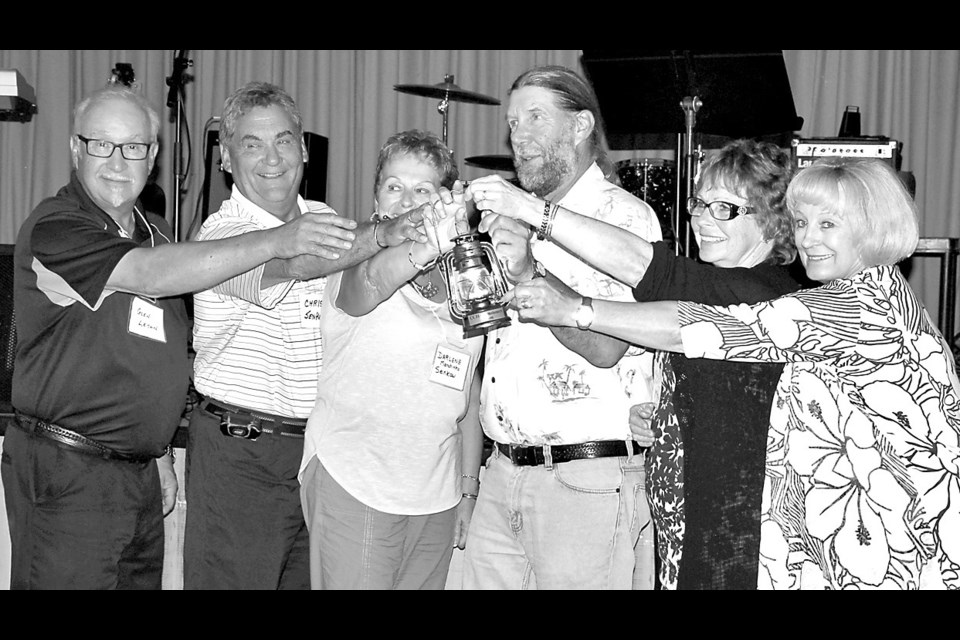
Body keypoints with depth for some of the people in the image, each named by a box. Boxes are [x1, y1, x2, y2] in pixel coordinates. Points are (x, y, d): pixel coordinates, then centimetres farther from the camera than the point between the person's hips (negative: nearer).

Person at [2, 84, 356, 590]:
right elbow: (150, 275, -31)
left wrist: (161, 454, 17)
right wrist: (276, 240, -36)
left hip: (140, 468, 8)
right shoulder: (53, 229, -14)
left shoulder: (155, 232, 13)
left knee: (143, 579, 13)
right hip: (67, 473, -7)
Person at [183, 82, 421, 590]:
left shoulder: (326, 221, 10)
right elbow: (291, 262, -35)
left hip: (322, 446, 6)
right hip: (239, 455, -6)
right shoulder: (222, 233, -14)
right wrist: (382, 234, -50)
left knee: (312, 579, 13)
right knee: (233, 580, -1)